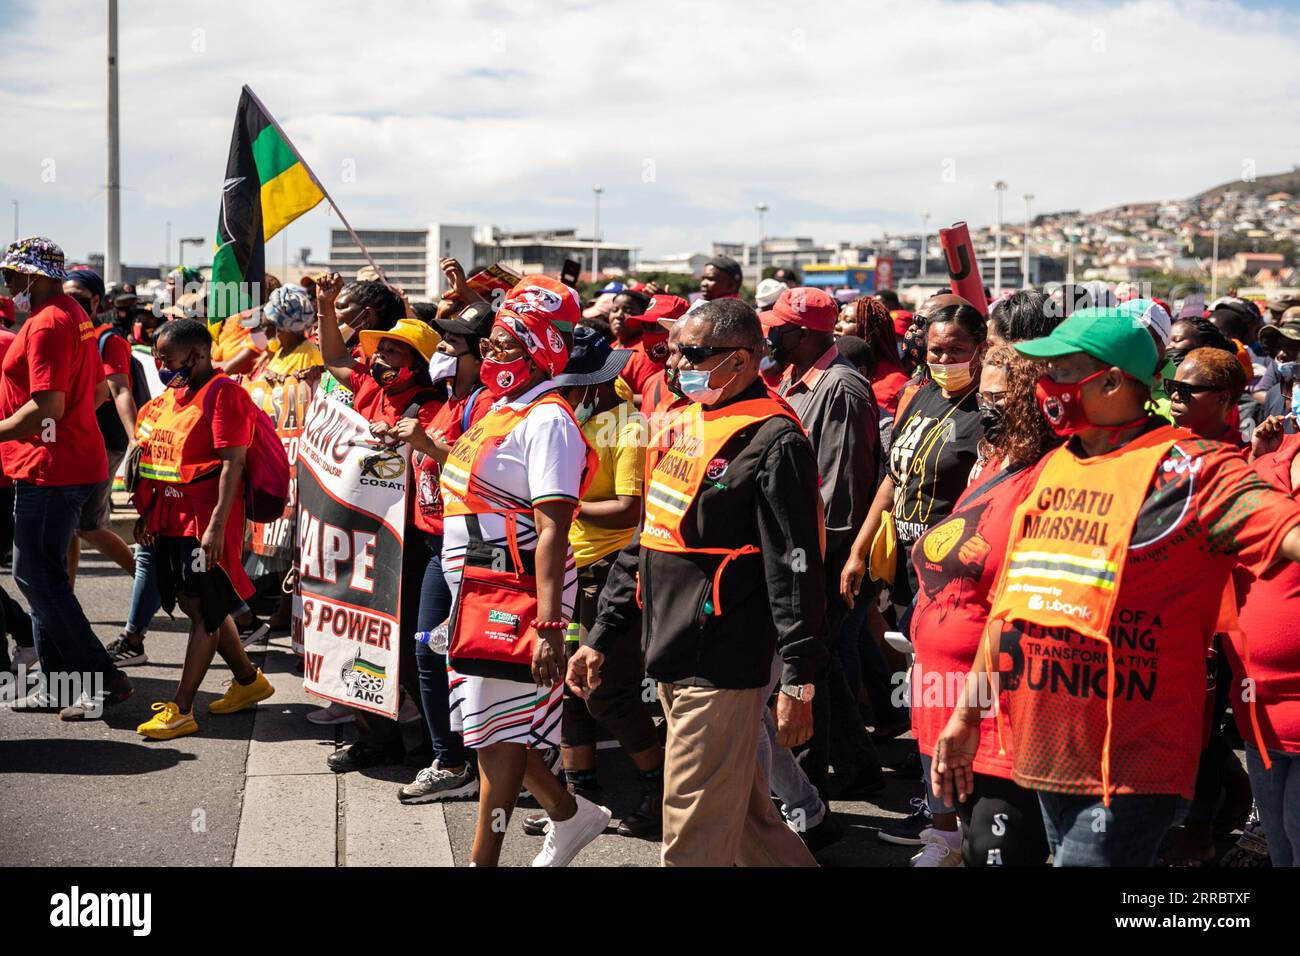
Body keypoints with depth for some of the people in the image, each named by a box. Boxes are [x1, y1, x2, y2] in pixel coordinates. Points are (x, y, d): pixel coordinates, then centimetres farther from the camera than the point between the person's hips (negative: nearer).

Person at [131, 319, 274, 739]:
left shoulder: (223, 393, -13)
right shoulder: (173, 393, 13)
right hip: (173, 516, 9)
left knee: (203, 609, -3)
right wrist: (148, 513, 17)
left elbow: (233, 463, -19)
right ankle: (248, 680, 30)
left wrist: (217, 526, -24)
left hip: (205, 519, -9)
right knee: (197, 605, 15)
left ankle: (181, 710, -2)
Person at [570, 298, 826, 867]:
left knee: (695, 833, -2)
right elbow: (643, 542, 19)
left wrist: (799, 680, -21)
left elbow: (795, 569, -18)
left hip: (723, 666, -9)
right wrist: (600, 635, 18)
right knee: (749, 816, 19)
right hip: (670, 659, 9)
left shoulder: (772, 441, -13)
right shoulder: (681, 425, 13)